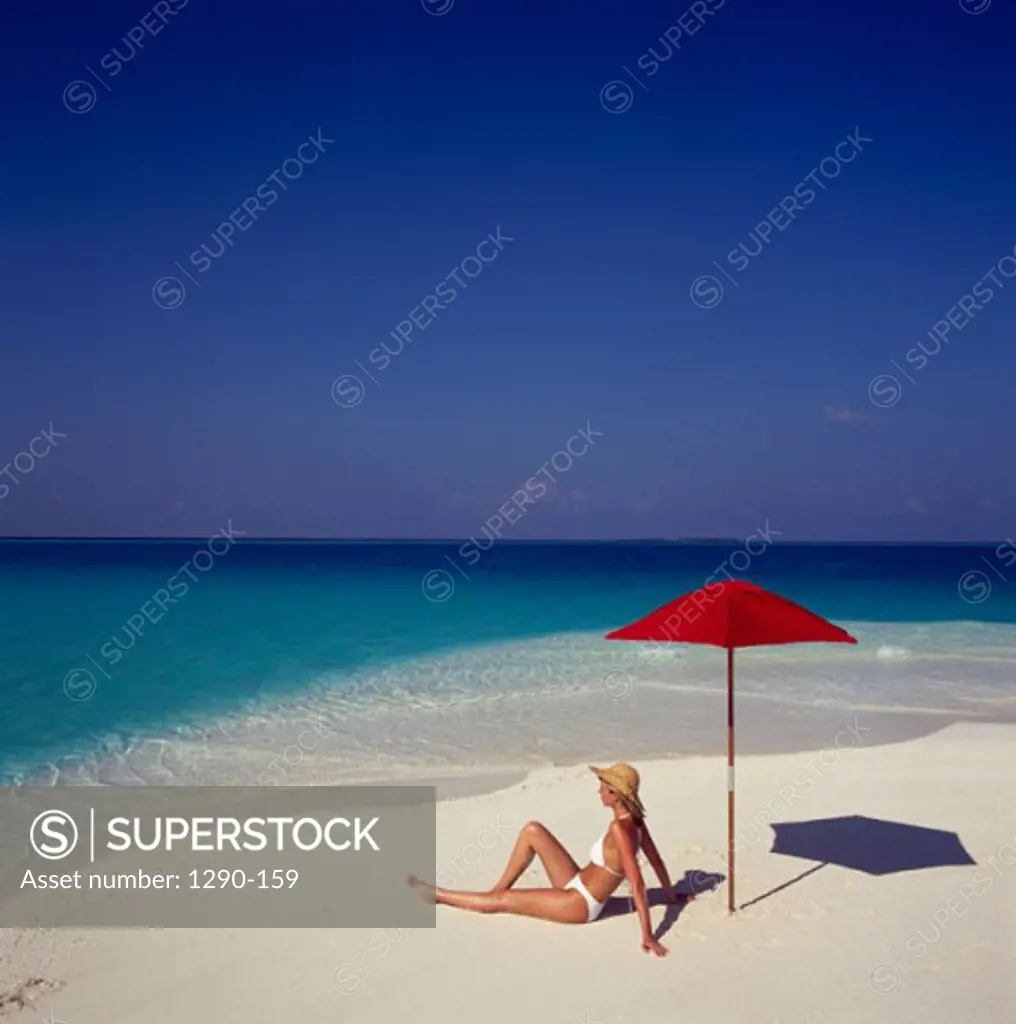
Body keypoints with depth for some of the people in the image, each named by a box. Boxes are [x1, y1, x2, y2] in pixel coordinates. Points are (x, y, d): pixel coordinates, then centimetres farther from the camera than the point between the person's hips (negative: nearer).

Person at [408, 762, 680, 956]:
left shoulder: (619, 829, -31)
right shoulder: (633, 819, -5)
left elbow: (637, 884, -34)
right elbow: (656, 859, 7)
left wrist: (647, 935, -35)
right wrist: (670, 893, 22)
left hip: (579, 904, -9)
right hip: (577, 886, 9)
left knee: (500, 901, -4)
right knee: (532, 831, 3)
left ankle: (433, 894, 13)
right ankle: (498, 889, 14)